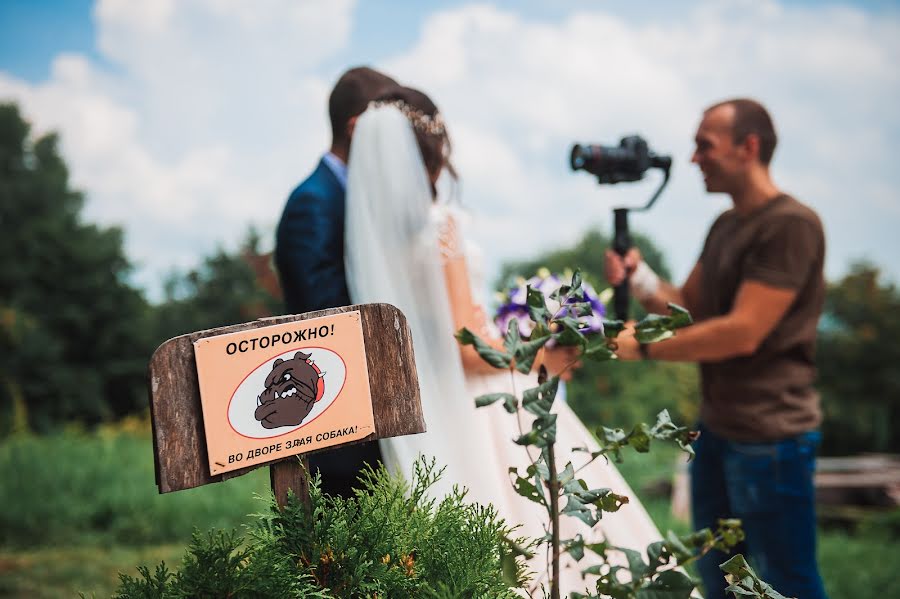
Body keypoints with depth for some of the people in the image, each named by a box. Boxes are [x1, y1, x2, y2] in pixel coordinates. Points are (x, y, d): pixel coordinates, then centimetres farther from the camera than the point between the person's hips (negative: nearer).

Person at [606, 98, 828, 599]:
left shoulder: (792, 224, -17)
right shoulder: (725, 226, 10)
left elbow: (742, 332, -22)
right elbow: (689, 306, 13)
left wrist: (642, 348, -16)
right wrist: (640, 277, -6)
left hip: (770, 435, -9)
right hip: (716, 427, 9)